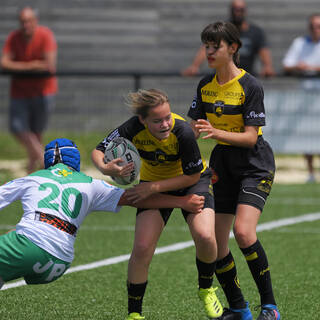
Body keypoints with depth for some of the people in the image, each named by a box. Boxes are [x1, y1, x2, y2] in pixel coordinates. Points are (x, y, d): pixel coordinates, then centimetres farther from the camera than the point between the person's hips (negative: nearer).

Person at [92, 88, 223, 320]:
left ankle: (206, 290, 7)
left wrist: (154, 187, -28)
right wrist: (105, 168, -39)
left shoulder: (183, 132, -34)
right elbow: (99, 151, -16)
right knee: (142, 248, -15)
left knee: (204, 236, -24)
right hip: (153, 184, 2)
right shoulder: (133, 130, -28)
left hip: (190, 181, -1)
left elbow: (192, 176, -22)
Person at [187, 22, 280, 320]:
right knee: (215, 244, -1)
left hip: (255, 164, -6)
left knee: (243, 231, -25)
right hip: (223, 166, 6)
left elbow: (250, 137, -18)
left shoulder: (250, 86, -14)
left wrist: (216, 133, -32)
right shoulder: (205, 85, 4)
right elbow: (194, 127, 9)